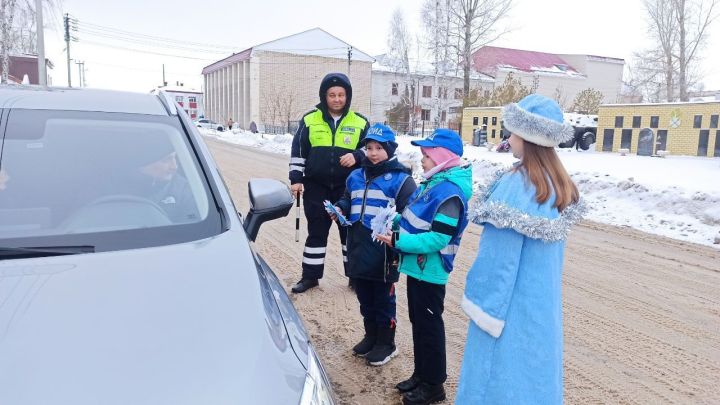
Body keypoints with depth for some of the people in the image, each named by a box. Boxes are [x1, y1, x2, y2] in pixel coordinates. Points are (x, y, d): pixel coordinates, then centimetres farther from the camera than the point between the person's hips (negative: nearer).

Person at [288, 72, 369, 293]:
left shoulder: (360, 122, 1)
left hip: (348, 187, 0)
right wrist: (296, 178, -1)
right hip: (316, 186, 0)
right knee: (316, 231, 9)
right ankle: (310, 276, 21)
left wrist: (356, 156, -16)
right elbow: (297, 151, 5)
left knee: (350, 230, 8)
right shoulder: (310, 119, 2)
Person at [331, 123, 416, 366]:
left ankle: (386, 343, 24)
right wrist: (339, 210, 4)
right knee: (365, 298, 18)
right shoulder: (355, 177, 11)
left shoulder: (400, 179, -8)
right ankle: (371, 336, 37)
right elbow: (347, 202, 25)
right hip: (358, 251, 6)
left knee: (383, 299, 8)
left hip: (383, 253, -6)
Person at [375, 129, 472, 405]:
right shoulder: (433, 183, 7)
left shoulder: (449, 192, -22)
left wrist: (398, 242, -24)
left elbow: (439, 238, -27)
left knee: (429, 325, 4)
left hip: (430, 271, -10)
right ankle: (421, 374, 35)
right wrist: (396, 224, 3)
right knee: (417, 322, 19)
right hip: (417, 266, 10)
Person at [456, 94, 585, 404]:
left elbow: (500, 255, -21)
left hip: (511, 304, -8)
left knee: (501, 374, 7)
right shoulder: (560, 184, 4)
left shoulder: (516, 184, -22)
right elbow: (548, 246, 10)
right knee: (534, 363, 20)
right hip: (544, 302, 8)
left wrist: (483, 306, -14)